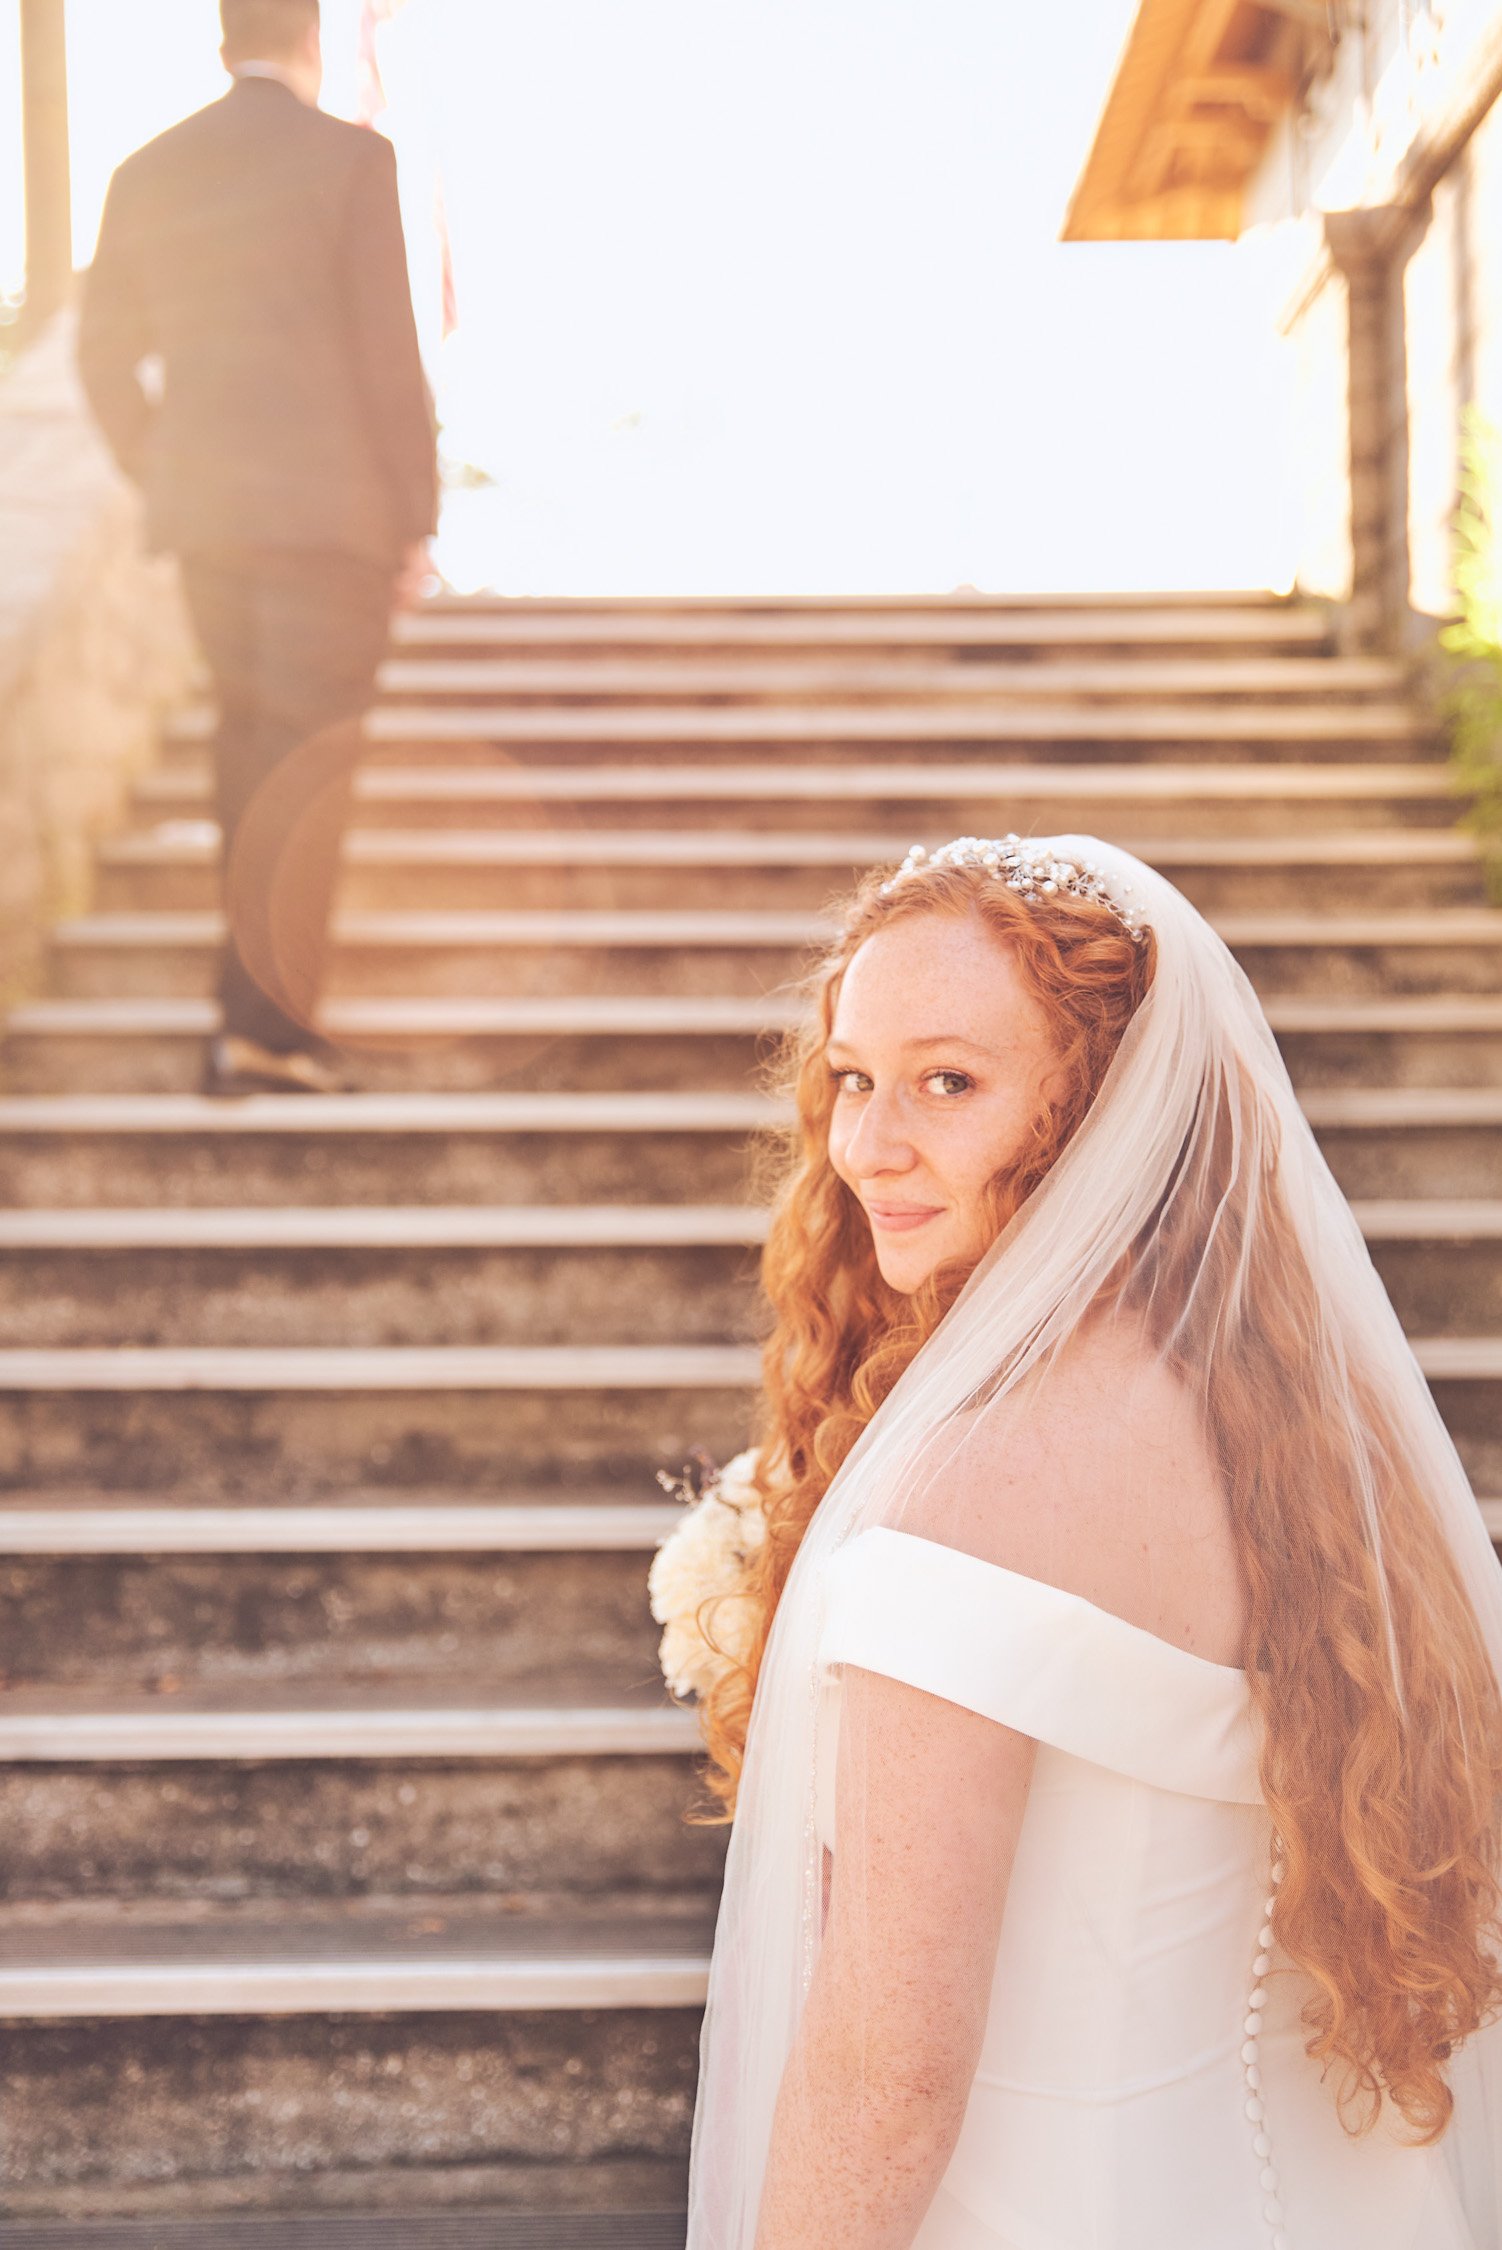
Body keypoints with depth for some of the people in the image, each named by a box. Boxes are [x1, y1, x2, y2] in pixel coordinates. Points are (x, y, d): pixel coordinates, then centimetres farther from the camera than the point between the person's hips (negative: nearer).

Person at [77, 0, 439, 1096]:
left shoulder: (147, 173, 8)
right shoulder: (351, 158, -7)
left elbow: (107, 357, 11)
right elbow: (390, 350, -10)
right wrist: (418, 516, -4)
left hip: (201, 508, 5)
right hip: (330, 510, -5)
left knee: (251, 730, 19)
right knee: (310, 757, -2)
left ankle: (261, 972, 29)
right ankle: (266, 1021, -5)